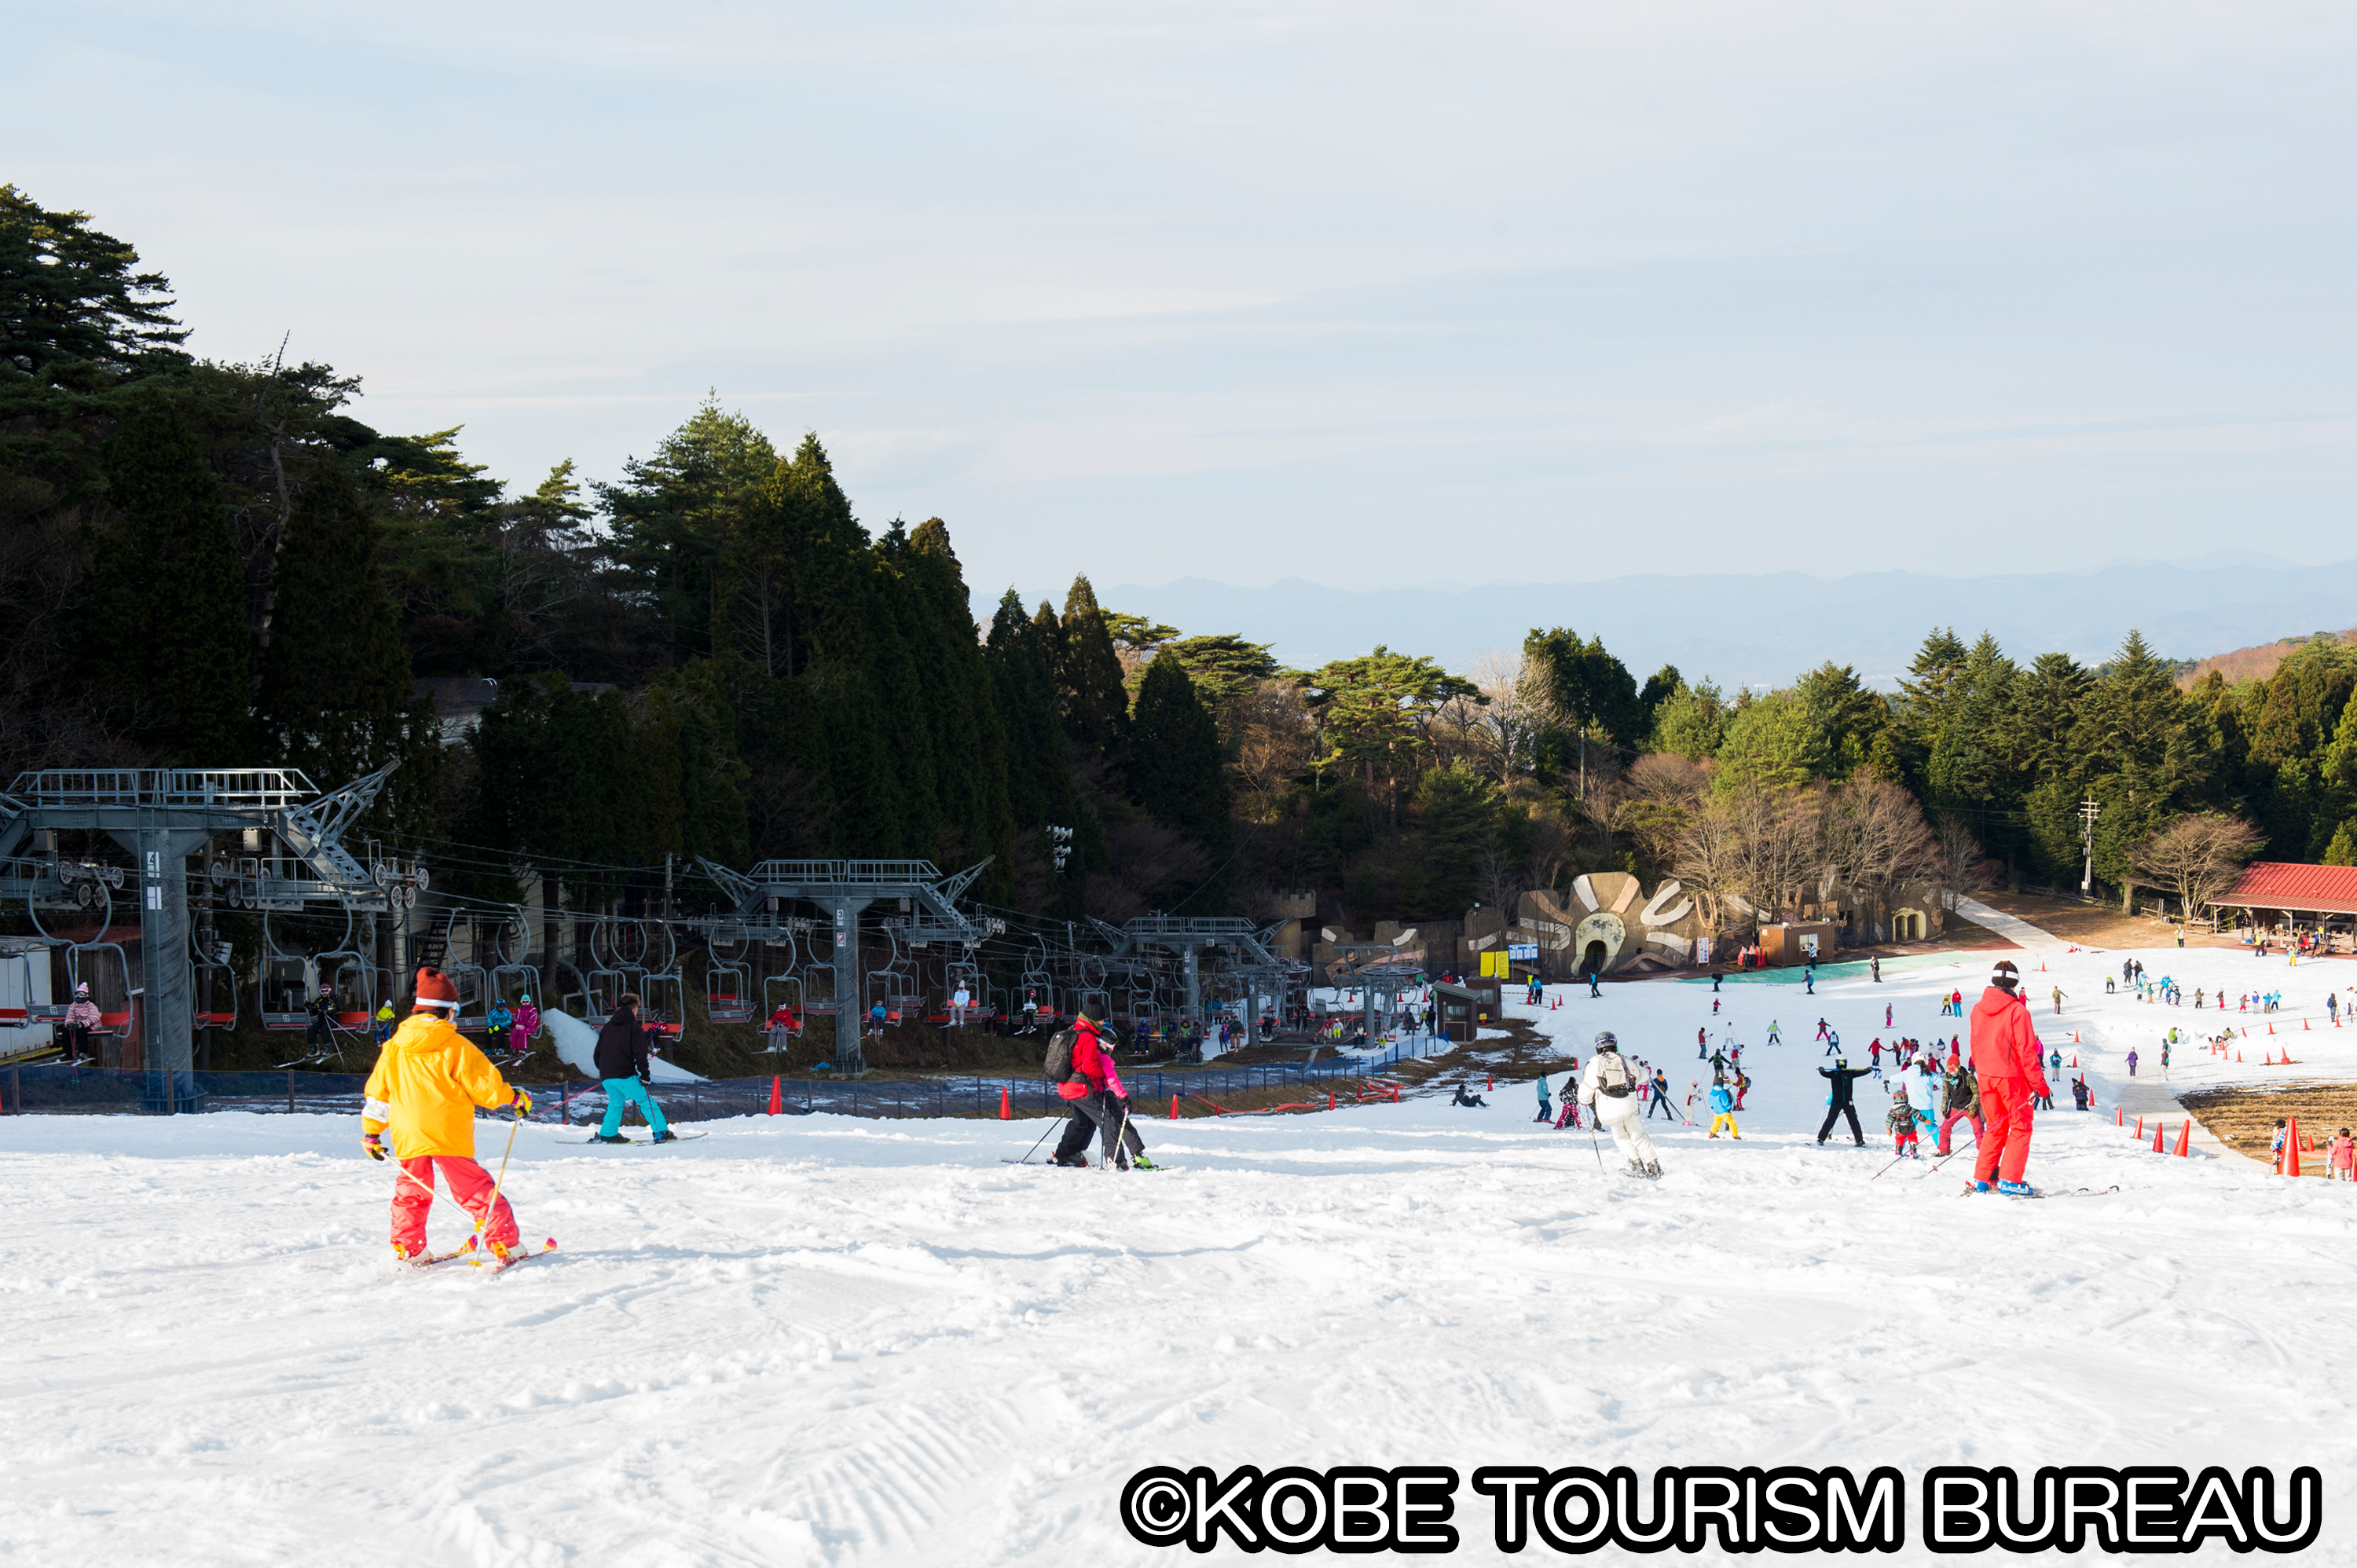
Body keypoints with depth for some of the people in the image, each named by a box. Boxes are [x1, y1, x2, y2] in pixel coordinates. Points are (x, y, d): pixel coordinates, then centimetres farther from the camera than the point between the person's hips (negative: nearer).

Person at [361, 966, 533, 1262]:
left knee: (411, 1191, 22)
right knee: (474, 1188, 2)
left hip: (407, 1137, 4)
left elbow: (376, 1094, 13)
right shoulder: (455, 1046, -8)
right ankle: (504, 1243, -1)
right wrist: (515, 1098, 9)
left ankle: (407, 1249, 21)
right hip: (449, 1135, -4)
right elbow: (484, 1085, -7)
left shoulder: (393, 1049, 7)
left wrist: (371, 1133, 23)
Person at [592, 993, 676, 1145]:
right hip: (625, 1075, -6)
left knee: (616, 1104, 25)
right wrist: (645, 1075, -7)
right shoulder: (634, 1027, -3)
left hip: (606, 1076, 6)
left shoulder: (607, 1027, 15)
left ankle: (607, 1134, 22)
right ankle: (662, 1133, -8)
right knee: (646, 1102, -1)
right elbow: (640, 1054, -11)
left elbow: (598, 1052, 20)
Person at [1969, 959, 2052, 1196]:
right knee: (2020, 1128, 5)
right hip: (2013, 1078, -6)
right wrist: (2038, 1083, -10)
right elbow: (2027, 1050, -16)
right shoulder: (2017, 1010, -16)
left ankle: (1982, 1179, 15)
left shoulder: (1978, 1010, 2)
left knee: (1995, 1128, 18)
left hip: (1986, 1077, 6)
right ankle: (2010, 1181, -3)